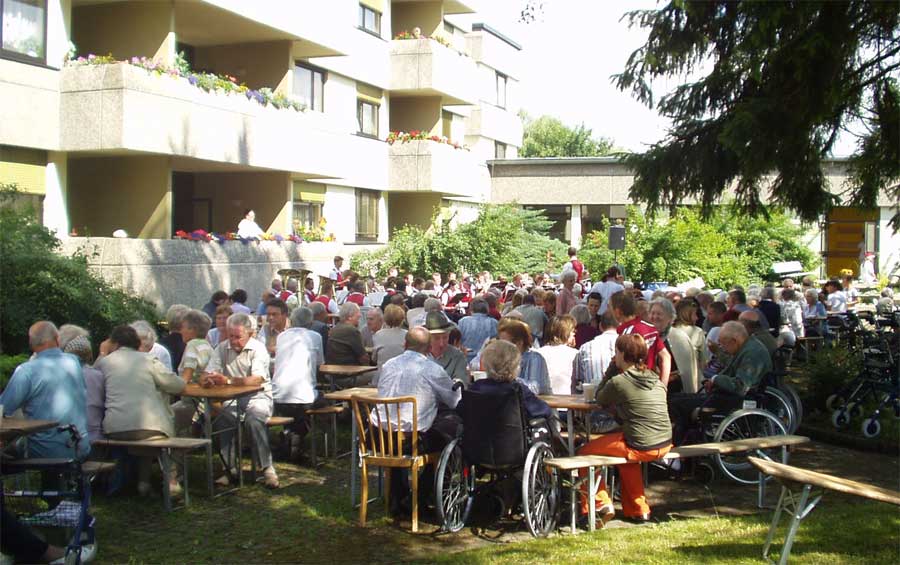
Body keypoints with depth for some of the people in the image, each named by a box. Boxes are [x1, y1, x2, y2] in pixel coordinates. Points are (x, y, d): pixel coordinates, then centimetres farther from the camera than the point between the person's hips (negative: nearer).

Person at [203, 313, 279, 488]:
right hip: (232, 399, 3)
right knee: (220, 419, -28)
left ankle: (266, 467, -21)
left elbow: (257, 380, -23)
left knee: (254, 419, -34)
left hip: (258, 397, -3)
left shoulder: (258, 349, -8)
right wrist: (207, 381, -24)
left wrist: (228, 381, -32)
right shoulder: (222, 348, 6)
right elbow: (207, 377, 2)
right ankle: (230, 467, -13)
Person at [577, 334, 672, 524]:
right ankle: (637, 509, 38)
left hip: (642, 448, -7)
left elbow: (600, 400, 8)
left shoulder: (618, 382, -11)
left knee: (586, 452, 10)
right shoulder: (656, 380, 9)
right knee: (626, 450, 38)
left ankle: (602, 503, 11)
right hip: (665, 444, 7)